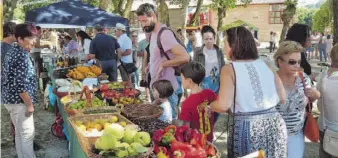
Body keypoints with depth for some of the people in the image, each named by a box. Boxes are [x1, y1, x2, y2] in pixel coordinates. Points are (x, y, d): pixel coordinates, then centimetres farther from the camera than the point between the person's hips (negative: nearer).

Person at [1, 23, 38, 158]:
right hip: (19, 101, -10)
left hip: (10, 99, 10)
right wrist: (29, 104, -16)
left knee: (19, 133, 17)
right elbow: (21, 84, -24)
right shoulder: (22, 55, -19)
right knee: (27, 134, -3)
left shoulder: (11, 52, 11)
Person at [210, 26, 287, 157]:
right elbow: (282, 98, 8)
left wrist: (209, 105, 4)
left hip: (246, 128, -4)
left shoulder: (229, 69, -8)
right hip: (274, 124, 5)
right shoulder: (266, 65, 5)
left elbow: (223, 106, -16)